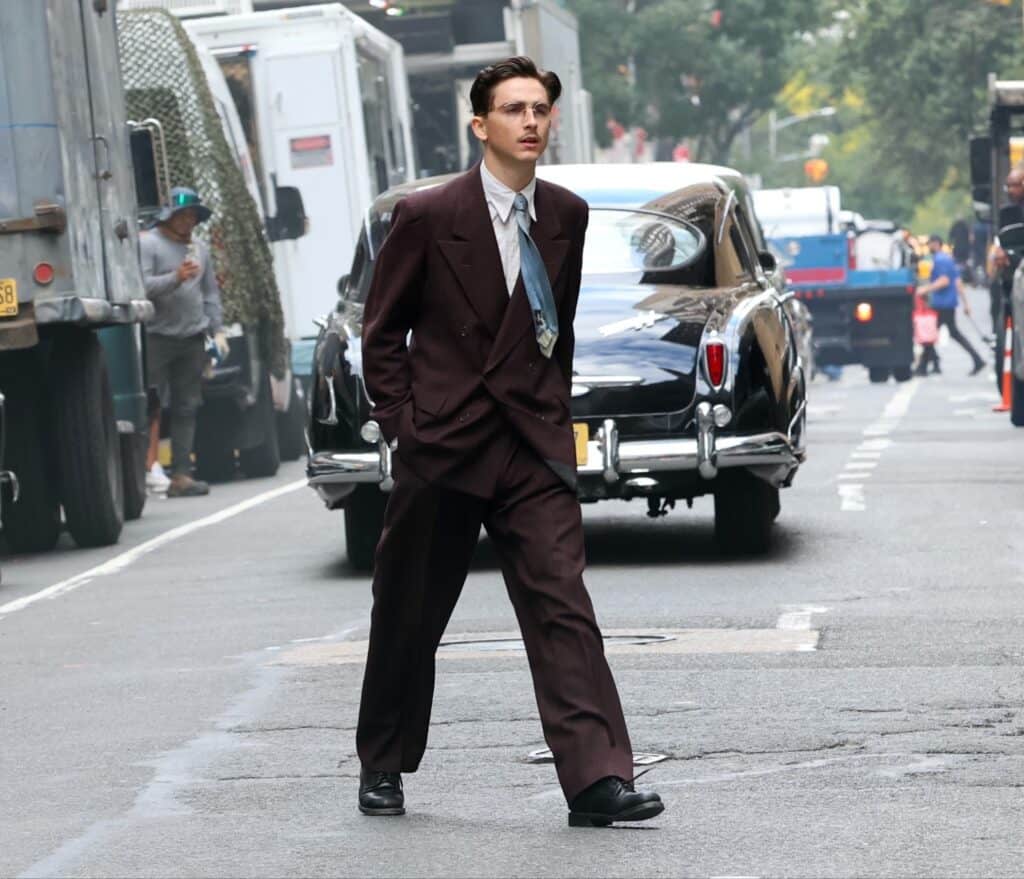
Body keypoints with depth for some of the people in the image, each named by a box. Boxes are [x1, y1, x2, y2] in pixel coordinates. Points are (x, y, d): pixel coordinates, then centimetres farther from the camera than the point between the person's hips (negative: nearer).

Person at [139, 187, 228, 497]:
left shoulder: (198, 248, 19)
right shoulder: (147, 244, -2)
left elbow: (210, 291, 23)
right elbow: (141, 285, -14)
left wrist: (217, 329, 14)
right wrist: (175, 278, -26)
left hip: (191, 338, 6)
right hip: (157, 336, -6)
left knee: (186, 407, 4)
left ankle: (181, 474, 5)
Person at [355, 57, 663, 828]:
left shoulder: (565, 216, 6)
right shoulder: (427, 216, -6)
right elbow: (382, 331, 1)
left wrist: (556, 411, 13)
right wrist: (402, 424, -5)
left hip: (534, 446, 2)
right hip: (442, 444, -2)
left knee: (563, 607, -10)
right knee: (409, 619, 10)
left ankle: (597, 779, -16)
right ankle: (383, 769, 28)